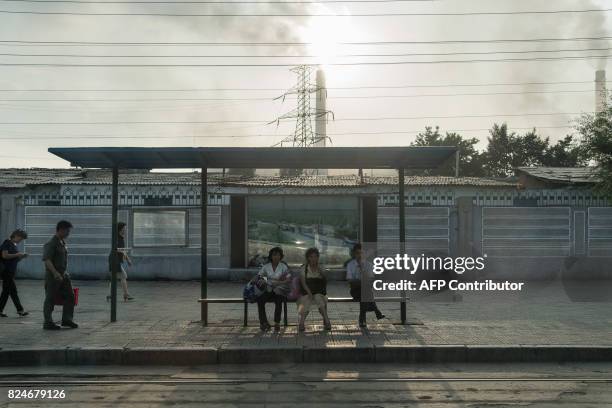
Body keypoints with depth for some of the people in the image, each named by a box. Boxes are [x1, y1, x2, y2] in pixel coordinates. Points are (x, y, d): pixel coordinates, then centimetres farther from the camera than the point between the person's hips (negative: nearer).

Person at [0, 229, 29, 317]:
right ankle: (20, 310, -3)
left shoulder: (14, 245, 16)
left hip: (12, 271, 9)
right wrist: (17, 255, -18)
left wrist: (21, 256, 5)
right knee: (13, 290, -6)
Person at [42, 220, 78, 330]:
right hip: (52, 276, -9)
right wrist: (55, 273, -31)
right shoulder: (51, 244, -15)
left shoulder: (62, 243, 12)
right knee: (50, 299, 1)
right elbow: (46, 260, -23)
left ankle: (66, 319, 17)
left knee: (70, 296, 8)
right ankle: (48, 323, 10)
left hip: (63, 275, 9)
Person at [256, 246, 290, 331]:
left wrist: (280, 282, -23)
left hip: (280, 290, -2)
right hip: (269, 289, 3)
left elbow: (289, 279, -7)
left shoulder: (283, 266, 1)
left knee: (278, 300, -35)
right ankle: (263, 322, -16)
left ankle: (277, 323, -20)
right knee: (260, 299, -27)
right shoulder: (266, 267, 9)